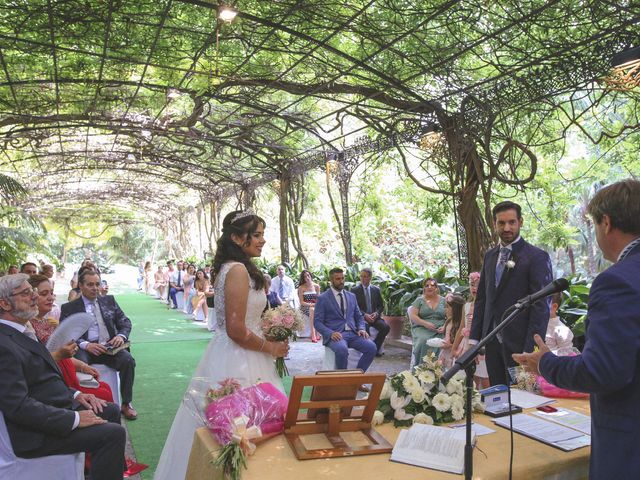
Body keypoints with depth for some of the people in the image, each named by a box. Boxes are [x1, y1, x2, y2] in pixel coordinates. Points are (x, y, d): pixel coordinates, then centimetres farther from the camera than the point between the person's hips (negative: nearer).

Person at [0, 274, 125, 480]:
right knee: (114, 433, -19)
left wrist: (75, 394, 6)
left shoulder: (17, 334, 11)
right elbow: (18, 406, -26)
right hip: (38, 433, -10)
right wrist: (74, 419, -23)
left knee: (111, 410, 18)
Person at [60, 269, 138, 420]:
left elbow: (125, 322, 15)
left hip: (109, 346, 2)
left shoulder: (109, 300, 17)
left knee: (128, 359, -26)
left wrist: (121, 335, -8)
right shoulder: (69, 308, 8)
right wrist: (86, 345, -21)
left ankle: (126, 404, -12)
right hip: (84, 348, -2)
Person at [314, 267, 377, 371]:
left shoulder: (351, 296, 17)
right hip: (335, 335, -4)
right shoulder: (322, 299, 2)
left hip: (353, 333, 5)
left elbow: (359, 316, 21)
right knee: (342, 350, -37)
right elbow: (317, 322, -2)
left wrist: (361, 329, -1)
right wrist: (331, 333, -19)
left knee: (371, 347, -22)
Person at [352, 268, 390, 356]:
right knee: (365, 329, -35)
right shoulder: (355, 290, 2)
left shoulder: (376, 290, 12)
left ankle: (375, 348, -5)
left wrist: (376, 313, -8)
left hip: (374, 316, 3)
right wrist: (365, 315, -18)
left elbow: (381, 305, 13)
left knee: (385, 327, -24)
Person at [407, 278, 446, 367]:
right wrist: (425, 323, -15)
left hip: (439, 330, 1)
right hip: (422, 328, -1)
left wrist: (444, 327, -10)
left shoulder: (443, 300, 16)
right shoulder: (419, 300, 11)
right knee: (423, 340, -34)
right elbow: (412, 316, 1)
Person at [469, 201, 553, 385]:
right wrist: (474, 338, 8)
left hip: (519, 343, -5)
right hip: (492, 342, 6)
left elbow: (541, 306, -12)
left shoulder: (537, 257, -7)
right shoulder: (489, 256, 11)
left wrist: (531, 350, -17)